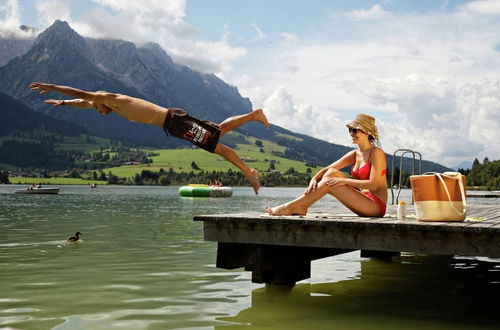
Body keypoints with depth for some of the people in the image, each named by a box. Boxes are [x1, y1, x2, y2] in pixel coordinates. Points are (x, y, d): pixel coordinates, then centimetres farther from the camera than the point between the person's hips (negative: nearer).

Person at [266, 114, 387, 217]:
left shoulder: (376, 153, -10)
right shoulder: (355, 154, 13)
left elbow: (373, 184, -19)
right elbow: (327, 169, 9)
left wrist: (344, 181, -22)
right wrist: (314, 178, -11)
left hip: (376, 206, -7)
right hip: (363, 199, 7)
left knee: (329, 183, -18)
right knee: (331, 172, -6)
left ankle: (289, 207, -13)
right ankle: (301, 207, -13)